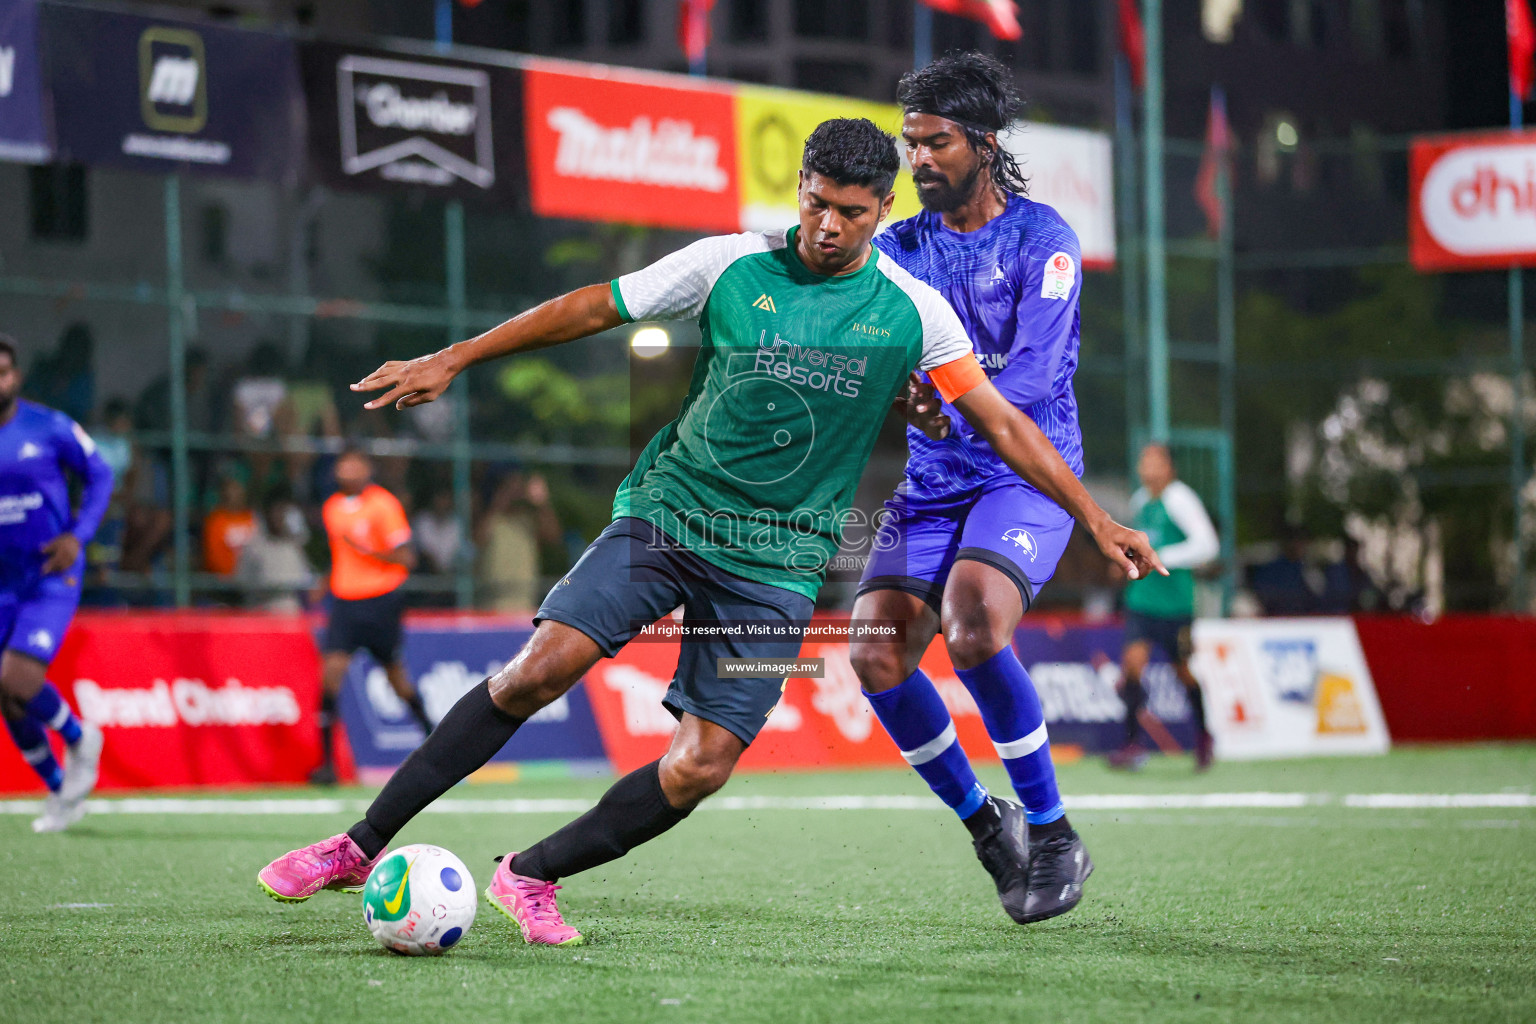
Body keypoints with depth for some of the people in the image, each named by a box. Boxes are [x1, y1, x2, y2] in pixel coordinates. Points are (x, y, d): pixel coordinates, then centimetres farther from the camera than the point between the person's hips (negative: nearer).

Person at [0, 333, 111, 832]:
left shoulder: (50, 428, -9)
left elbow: (99, 476, 4)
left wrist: (78, 536, -9)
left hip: (51, 579, -4)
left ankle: (79, 739, 9)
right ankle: (60, 791, 27)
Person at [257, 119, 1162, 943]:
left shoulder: (912, 312, -3)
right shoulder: (730, 264, -3)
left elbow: (1001, 420, 2)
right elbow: (594, 308, 4)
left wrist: (1095, 517, -3)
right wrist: (452, 360, 5)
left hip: (777, 560, 1)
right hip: (667, 513, -1)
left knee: (704, 765, -12)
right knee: (539, 669, -17)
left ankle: (533, 876, 7)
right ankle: (364, 846, -8)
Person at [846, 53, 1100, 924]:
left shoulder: (1041, 239, -7)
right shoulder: (900, 248, 9)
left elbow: (1035, 371, -19)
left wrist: (955, 409, -36)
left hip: (1028, 471, -5)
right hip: (932, 484, 5)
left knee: (972, 625, -30)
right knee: (877, 653, -14)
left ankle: (1054, 836, -14)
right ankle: (983, 823, 8)